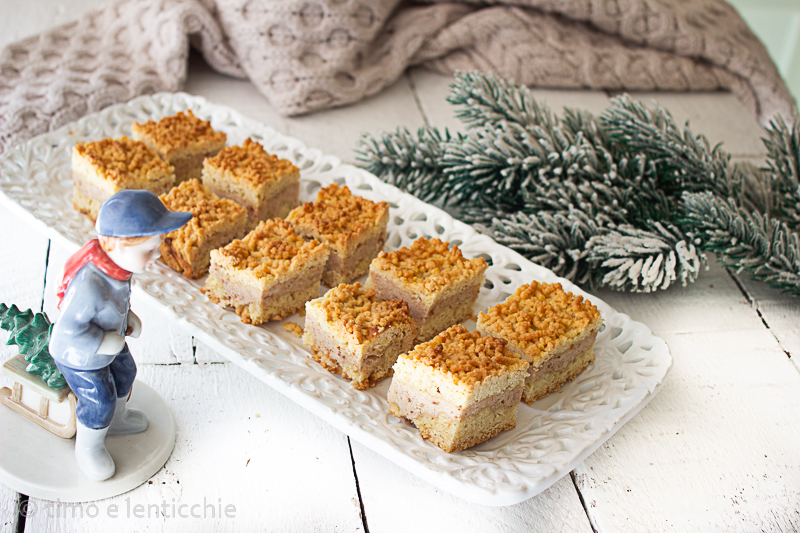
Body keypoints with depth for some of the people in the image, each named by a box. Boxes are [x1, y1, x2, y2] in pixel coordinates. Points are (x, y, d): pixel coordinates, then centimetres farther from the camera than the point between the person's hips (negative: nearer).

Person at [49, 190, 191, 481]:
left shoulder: (110, 255, -19)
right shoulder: (89, 284, -46)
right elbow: (69, 330, -37)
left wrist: (128, 315, -6)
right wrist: (105, 343, -28)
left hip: (110, 341, 8)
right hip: (80, 357, -8)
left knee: (124, 375, 29)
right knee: (99, 401, 11)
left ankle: (116, 419, 58)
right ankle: (88, 447, 42)